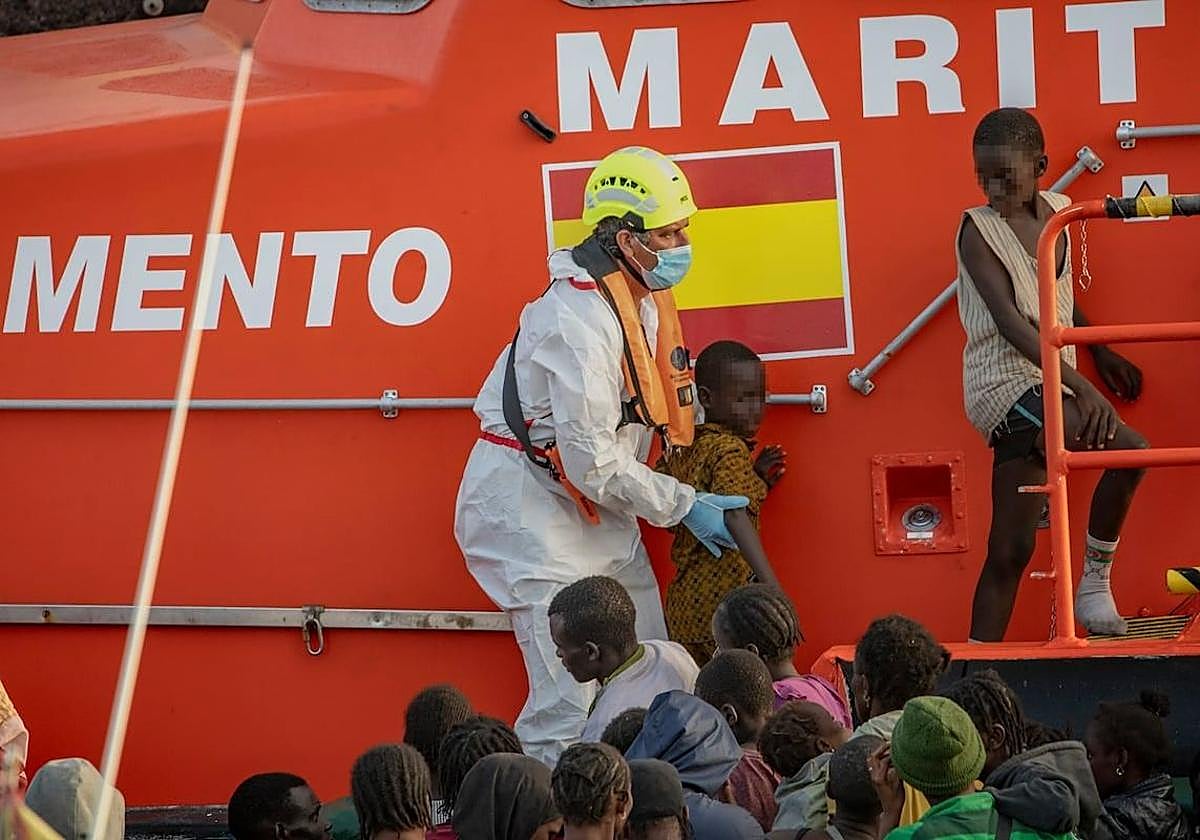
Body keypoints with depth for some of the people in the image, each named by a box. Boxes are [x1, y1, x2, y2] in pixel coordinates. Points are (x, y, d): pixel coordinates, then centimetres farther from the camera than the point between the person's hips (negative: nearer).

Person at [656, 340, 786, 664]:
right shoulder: (731, 451, -12)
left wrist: (755, 478, 15)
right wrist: (771, 585, -36)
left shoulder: (682, 451, 14)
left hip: (683, 598, 9)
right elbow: (735, 516, -27)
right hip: (724, 598, -9)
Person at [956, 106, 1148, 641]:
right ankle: (1094, 584, -10)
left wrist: (1100, 353, 36)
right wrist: (1076, 383, -30)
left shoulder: (1056, 213, 11)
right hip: (1007, 381, -7)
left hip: (1043, 385, 7)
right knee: (1127, 450, -24)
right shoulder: (978, 229, -9)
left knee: (1011, 550, 1)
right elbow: (1010, 321, -20)